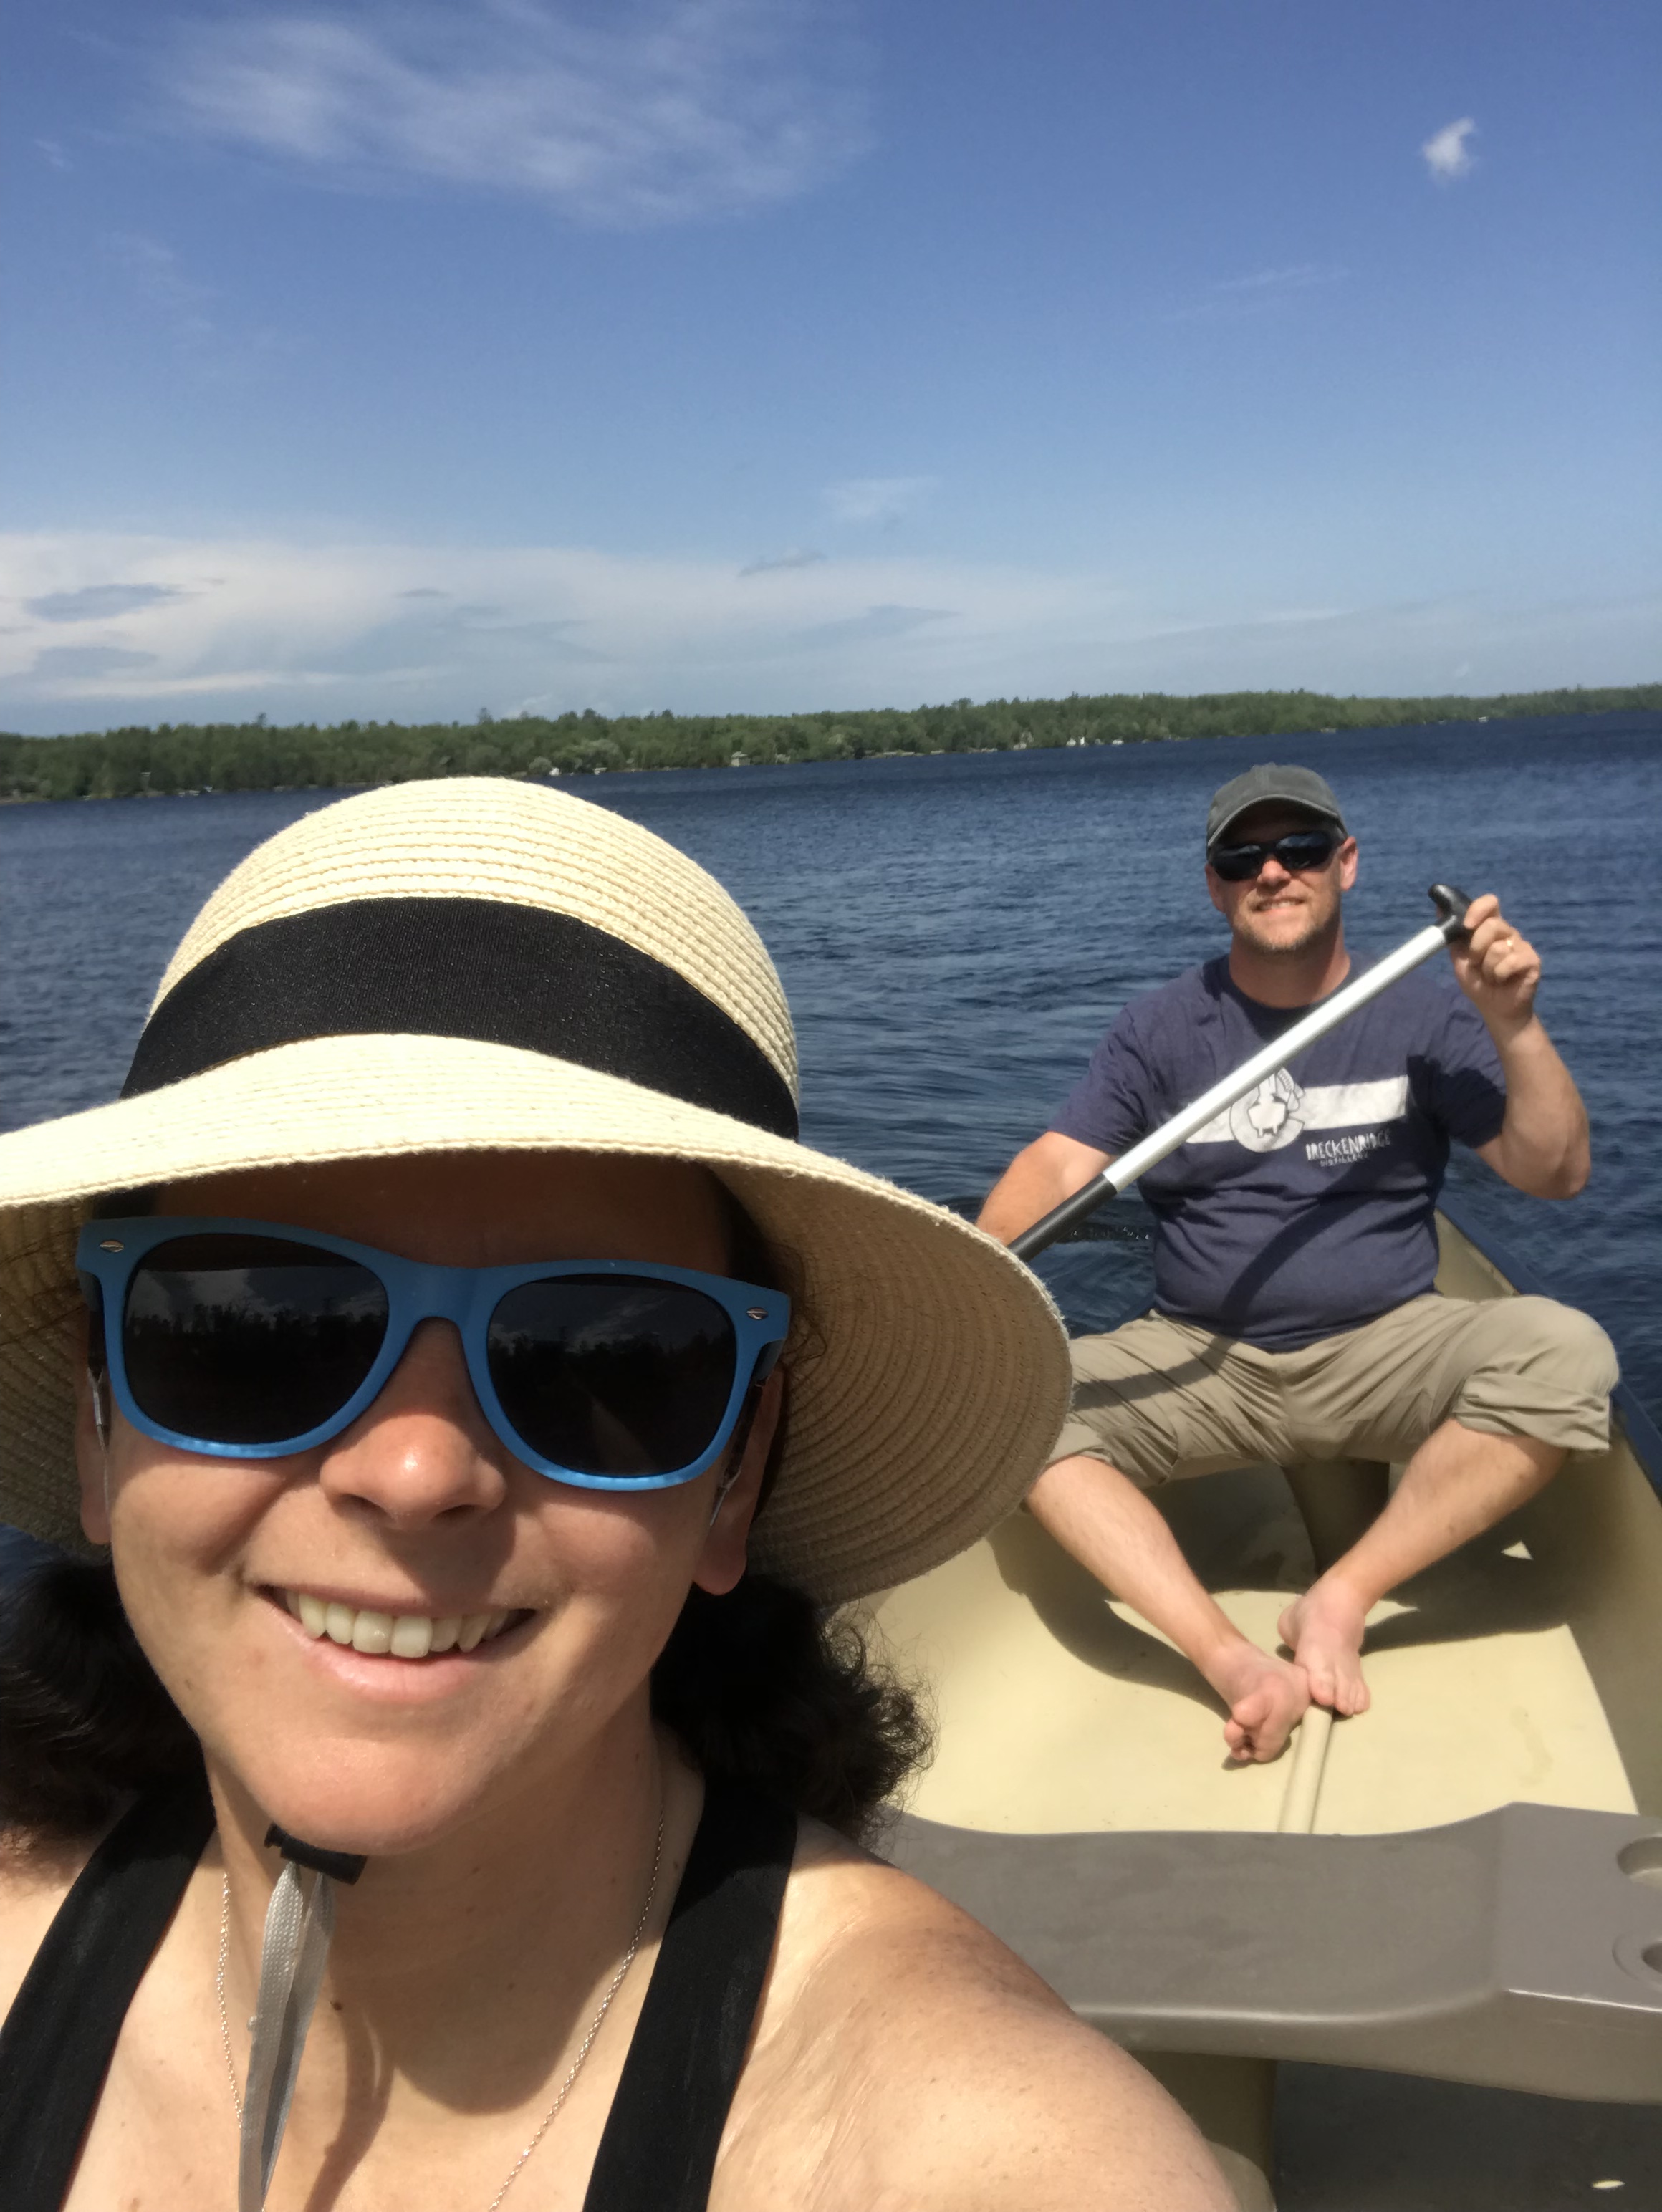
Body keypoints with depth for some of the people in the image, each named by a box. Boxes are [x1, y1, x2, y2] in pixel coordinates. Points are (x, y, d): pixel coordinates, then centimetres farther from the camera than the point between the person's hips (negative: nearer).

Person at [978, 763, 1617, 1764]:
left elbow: (1555, 1174, -4)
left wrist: (1516, 1030, -20)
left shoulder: (1422, 1016, 2)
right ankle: (1233, 1660, -31)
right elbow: (1056, 1167, -8)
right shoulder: (1160, 1030, 4)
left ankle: (1342, 1600, -19)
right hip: (1202, 1362, 1)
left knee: (1565, 1351, -28)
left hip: (1383, 1352, 0)